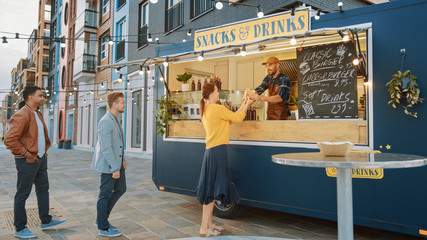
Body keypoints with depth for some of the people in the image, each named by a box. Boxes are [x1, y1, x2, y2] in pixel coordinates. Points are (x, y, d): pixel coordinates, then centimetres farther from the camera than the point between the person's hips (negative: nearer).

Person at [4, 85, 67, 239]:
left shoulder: (38, 114, 13)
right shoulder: (22, 115, -18)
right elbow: (9, 140, -24)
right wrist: (26, 154, -19)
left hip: (41, 159, 10)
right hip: (27, 161, -10)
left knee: (43, 189, 16)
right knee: (22, 194, 3)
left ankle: (46, 221, 29)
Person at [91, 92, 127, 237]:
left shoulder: (114, 120, 11)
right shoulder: (105, 122, -20)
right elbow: (106, 148, -24)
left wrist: (122, 160, 16)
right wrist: (115, 168, -22)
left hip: (117, 162, 10)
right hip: (108, 165, -10)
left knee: (121, 189, 15)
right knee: (106, 194, 3)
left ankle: (101, 219, 27)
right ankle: (103, 228, 18)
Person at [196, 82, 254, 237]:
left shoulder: (205, 111, 15)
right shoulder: (217, 108, -13)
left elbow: (230, 118, 20)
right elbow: (238, 118, -4)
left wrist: (242, 107, 22)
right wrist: (247, 106, 12)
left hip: (211, 151, 9)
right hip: (218, 150, -9)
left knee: (210, 189, 13)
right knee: (213, 190, -4)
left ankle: (209, 223, 23)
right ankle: (204, 228, 2)